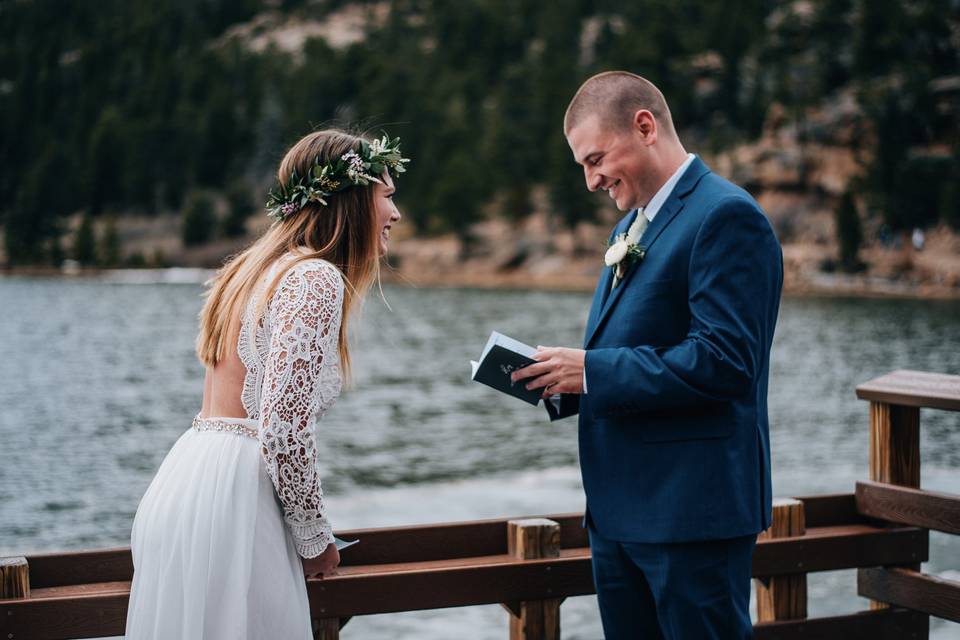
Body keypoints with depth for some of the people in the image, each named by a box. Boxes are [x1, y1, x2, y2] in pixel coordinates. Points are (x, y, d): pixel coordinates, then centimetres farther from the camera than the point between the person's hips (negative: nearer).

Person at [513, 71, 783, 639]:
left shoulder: (725, 216, -13)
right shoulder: (631, 228, 18)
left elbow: (723, 361, -23)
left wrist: (593, 371, -19)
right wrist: (562, 380, 2)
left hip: (691, 504, -9)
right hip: (620, 507, 9)